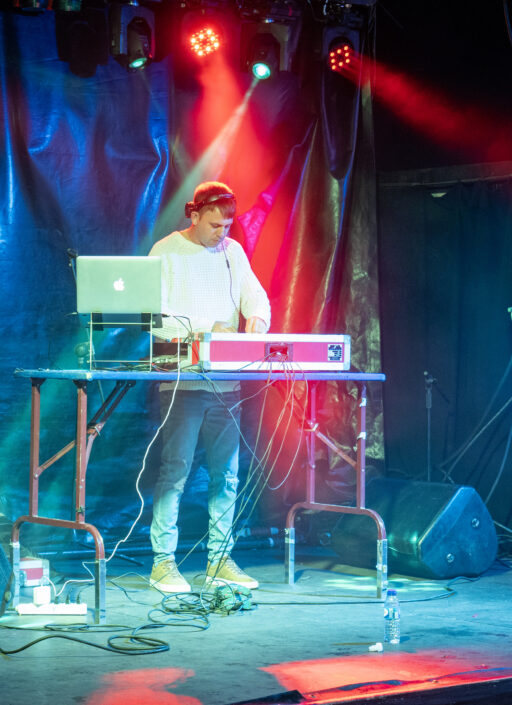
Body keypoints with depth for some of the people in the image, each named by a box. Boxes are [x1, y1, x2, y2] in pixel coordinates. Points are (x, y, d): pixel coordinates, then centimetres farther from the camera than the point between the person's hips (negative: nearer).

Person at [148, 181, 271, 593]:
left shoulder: (233, 252, 15)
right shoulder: (166, 253, -1)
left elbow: (255, 296, 9)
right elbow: (156, 315, -9)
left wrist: (257, 317, -14)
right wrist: (206, 328, -20)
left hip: (226, 380, 5)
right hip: (182, 378, -5)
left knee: (227, 472, 6)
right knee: (176, 469, -9)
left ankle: (220, 560, 13)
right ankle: (163, 563, -4)